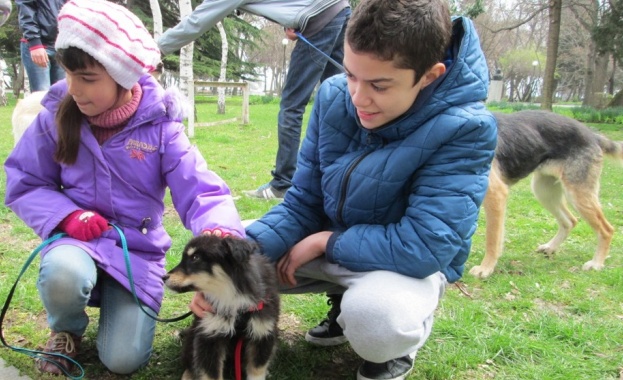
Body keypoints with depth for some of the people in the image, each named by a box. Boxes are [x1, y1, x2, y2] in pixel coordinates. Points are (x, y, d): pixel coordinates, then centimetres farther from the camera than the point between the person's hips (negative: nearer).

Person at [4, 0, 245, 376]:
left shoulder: (159, 124, -12)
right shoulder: (56, 116, -7)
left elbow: (201, 191, -19)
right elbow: (24, 185, 2)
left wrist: (221, 231, -42)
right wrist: (66, 215, -18)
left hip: (138, 251, 0)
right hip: (78, 239, 1)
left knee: (124, 359, -11)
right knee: (63, 275, -36)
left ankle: (114, 297, 24)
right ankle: (66, 330, 3)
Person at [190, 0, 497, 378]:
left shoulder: (465, 129, -27)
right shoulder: (334, 96, -12)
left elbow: (425, 246, -30)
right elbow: (302, 202, -7)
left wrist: (326, 241, -21)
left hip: (411, 262, -5)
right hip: (331, 248, 6)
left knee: (373, 316, -39)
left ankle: (399, 342, 1)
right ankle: (345, 297, 13)